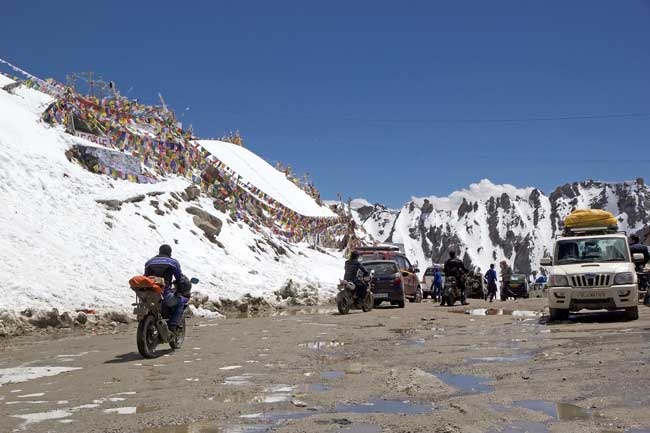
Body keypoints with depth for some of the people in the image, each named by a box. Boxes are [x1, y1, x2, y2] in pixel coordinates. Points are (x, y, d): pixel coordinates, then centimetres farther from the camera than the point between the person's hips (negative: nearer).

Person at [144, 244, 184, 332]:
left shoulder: (149, 262, 17)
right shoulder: (173, 262, 6)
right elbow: (179, 278, 6)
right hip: (165, 294, -4)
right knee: (180, 302, 22)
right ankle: (173, 325, 4)